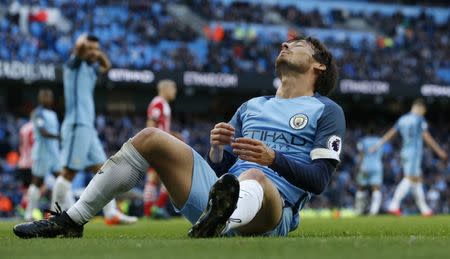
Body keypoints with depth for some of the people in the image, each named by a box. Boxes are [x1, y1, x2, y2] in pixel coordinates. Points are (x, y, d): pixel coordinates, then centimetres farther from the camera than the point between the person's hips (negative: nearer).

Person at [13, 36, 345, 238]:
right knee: (150, 138, -6)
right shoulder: (252, 106, 33)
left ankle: (217, 224, -81)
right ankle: (70, 222, -10)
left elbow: (320, 178, 0)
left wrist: (272, 159, -16)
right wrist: (218, 148, 2)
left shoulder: (327, 111, 14)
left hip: (274, 207, -6)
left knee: (254, 176, -42)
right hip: (222, 188, 6)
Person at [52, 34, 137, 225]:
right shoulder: (75, 64, -5)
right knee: (69, 172, -8)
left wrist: (99, 53, 19)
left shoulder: (90, 68, 19)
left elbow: (106, 66, 36)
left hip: (88, 127, 9)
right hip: (77, 125, -9)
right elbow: (79, 48, -26)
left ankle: (111, 214, 7)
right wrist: (84, 41, -8)